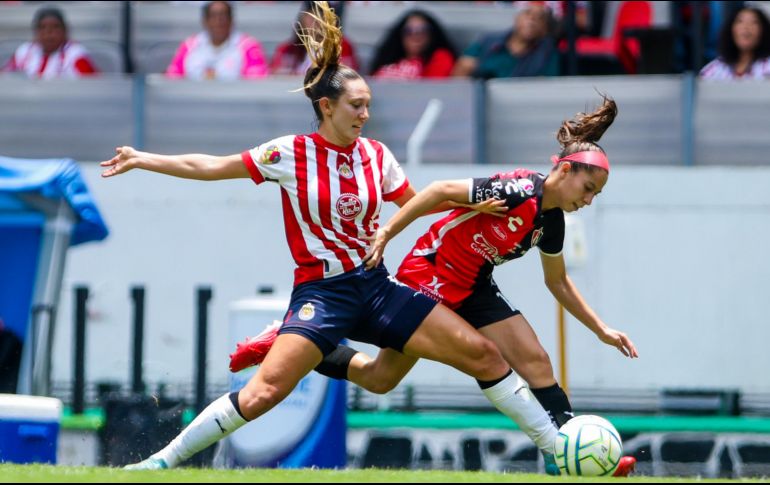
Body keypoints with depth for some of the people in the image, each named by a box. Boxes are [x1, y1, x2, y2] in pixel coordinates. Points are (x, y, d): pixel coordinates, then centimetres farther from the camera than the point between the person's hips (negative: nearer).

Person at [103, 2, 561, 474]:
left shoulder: (376, 155, 5)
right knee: (264, 392, -23)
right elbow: (210, 167, 0)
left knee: (483, 353, -4)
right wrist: (141, 160, -2)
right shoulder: (291, 153, -6)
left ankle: (556, 449, 7)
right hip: (321, 291, -4)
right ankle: (163, 461, -11)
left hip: (376, 286, 5)